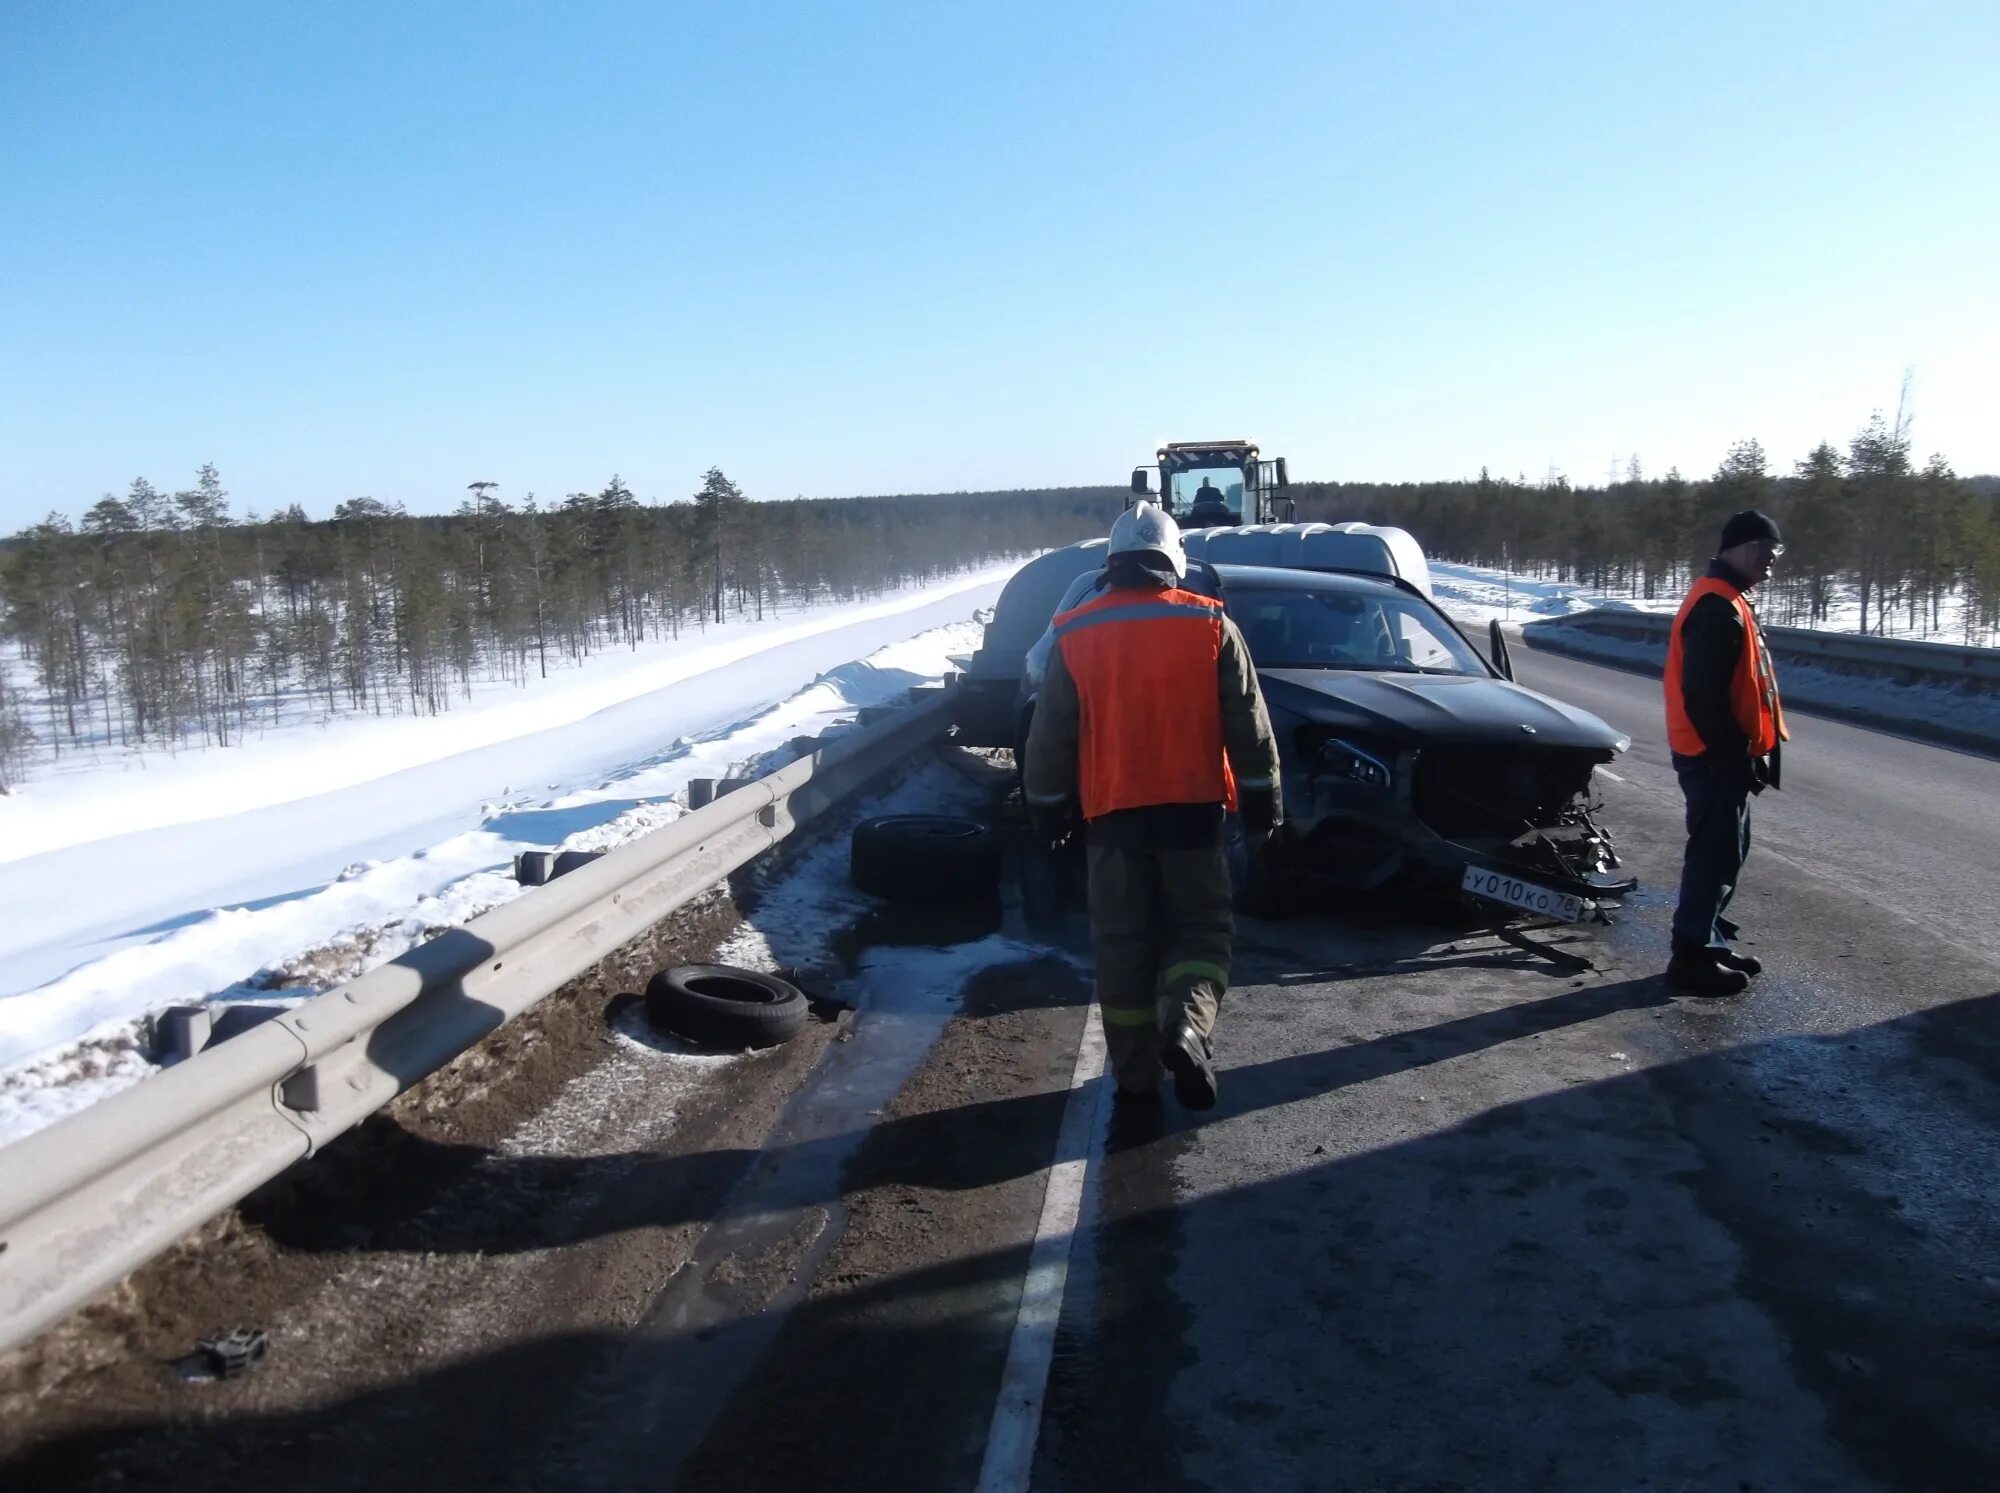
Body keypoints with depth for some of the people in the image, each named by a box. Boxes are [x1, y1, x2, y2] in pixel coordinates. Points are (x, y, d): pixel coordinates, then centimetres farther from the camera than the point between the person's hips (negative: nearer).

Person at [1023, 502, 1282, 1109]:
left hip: (1110, 813, 1)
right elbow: (1247, 723, 0)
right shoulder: (1209, 624, -1)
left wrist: (1046, 806, 15)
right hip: (1191, 807, -1)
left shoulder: (1075, 634, 2)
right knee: (1201, 926, 10)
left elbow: (1051, 734, 5)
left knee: (1122, 941, 10)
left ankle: (1134, 1069, 15)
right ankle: (1187, 1025, -15)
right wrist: (1261, 799, 8)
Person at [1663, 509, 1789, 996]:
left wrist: (1746, 752, 17)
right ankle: (1692, 957, 3)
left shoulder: (1725, 600, 15)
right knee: (1715, 854, -4)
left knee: (1725, 850, 17)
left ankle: (1708, 942, 26)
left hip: (1722, 754, 11)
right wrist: (1738, 754, -21)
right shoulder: (1718, 607, -19)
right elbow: (1705, 693, -26)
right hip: (1716, 758, -11)